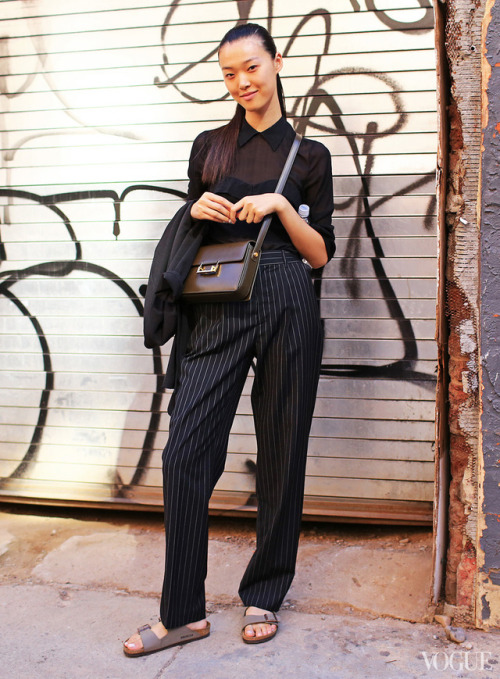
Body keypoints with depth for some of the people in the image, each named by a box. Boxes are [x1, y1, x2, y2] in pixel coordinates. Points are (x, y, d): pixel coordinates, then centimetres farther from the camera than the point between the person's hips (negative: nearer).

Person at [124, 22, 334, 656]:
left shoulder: (308, 155, 9)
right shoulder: (209, 146, 15)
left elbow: (320, 253, 6)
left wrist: (279, 206, -8)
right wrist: (197, 211, -1)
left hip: (286, 306, -1)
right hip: (219, 309, 2)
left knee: (281, 454, 4)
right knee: (185, 452, -6)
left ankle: (264, 596, 23)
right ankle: (183, 612, 8)